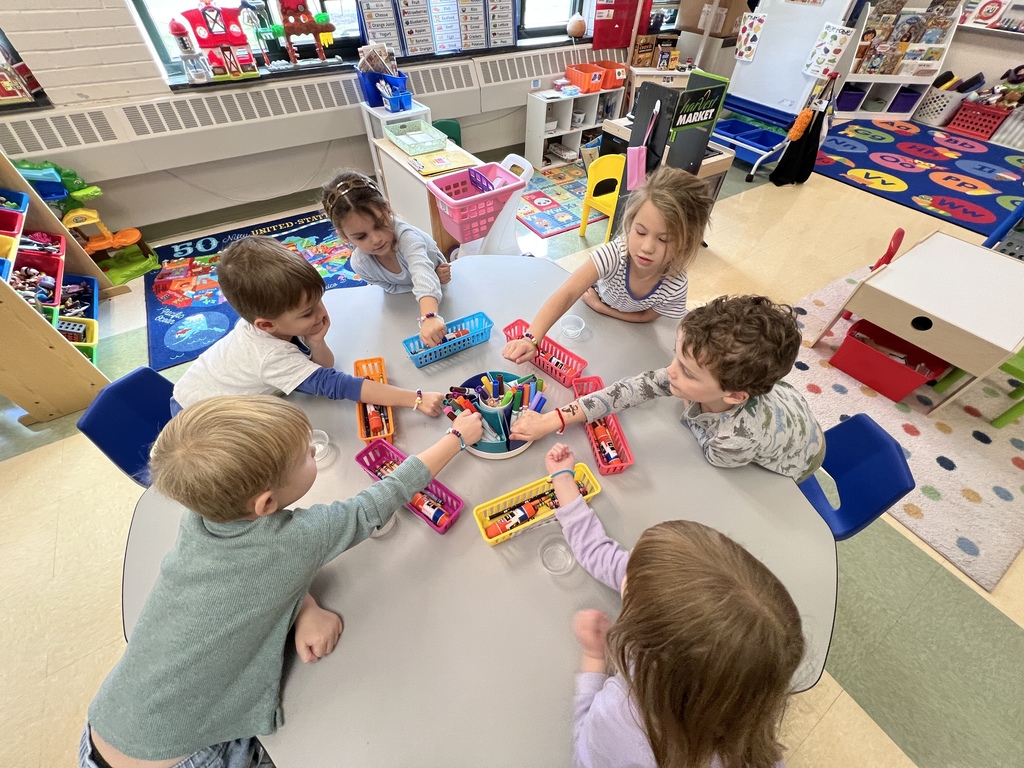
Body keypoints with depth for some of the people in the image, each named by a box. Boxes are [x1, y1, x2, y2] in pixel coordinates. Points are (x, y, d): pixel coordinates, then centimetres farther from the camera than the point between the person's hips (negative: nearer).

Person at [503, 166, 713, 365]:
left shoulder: (675, 286, -36)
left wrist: (600, 306, -24)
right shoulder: (614, 253, -42)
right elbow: (567, 294, -54)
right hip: (592, 313, 0)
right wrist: (531, 339, -67)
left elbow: (646, 316, -15)